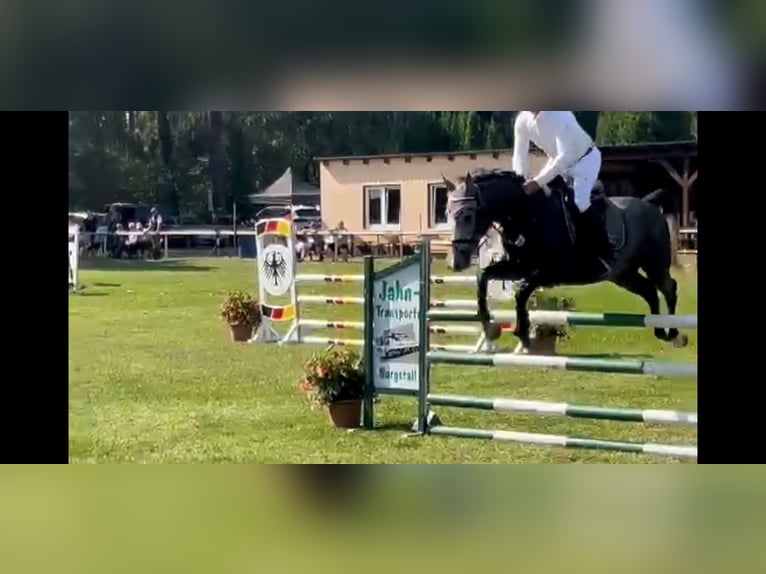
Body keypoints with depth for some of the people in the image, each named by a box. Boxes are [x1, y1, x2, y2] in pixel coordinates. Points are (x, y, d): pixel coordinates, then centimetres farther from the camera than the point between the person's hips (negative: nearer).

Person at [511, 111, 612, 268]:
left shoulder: (559, 115, -36)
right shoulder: (522, 121, -15)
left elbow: (565, 156, -39)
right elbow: (520, 155, -8)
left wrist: (538, 182, -44)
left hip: (585, 158, -7)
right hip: (558, 161, 8)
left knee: (579, 203, -24)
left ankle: (607, 254, -15)